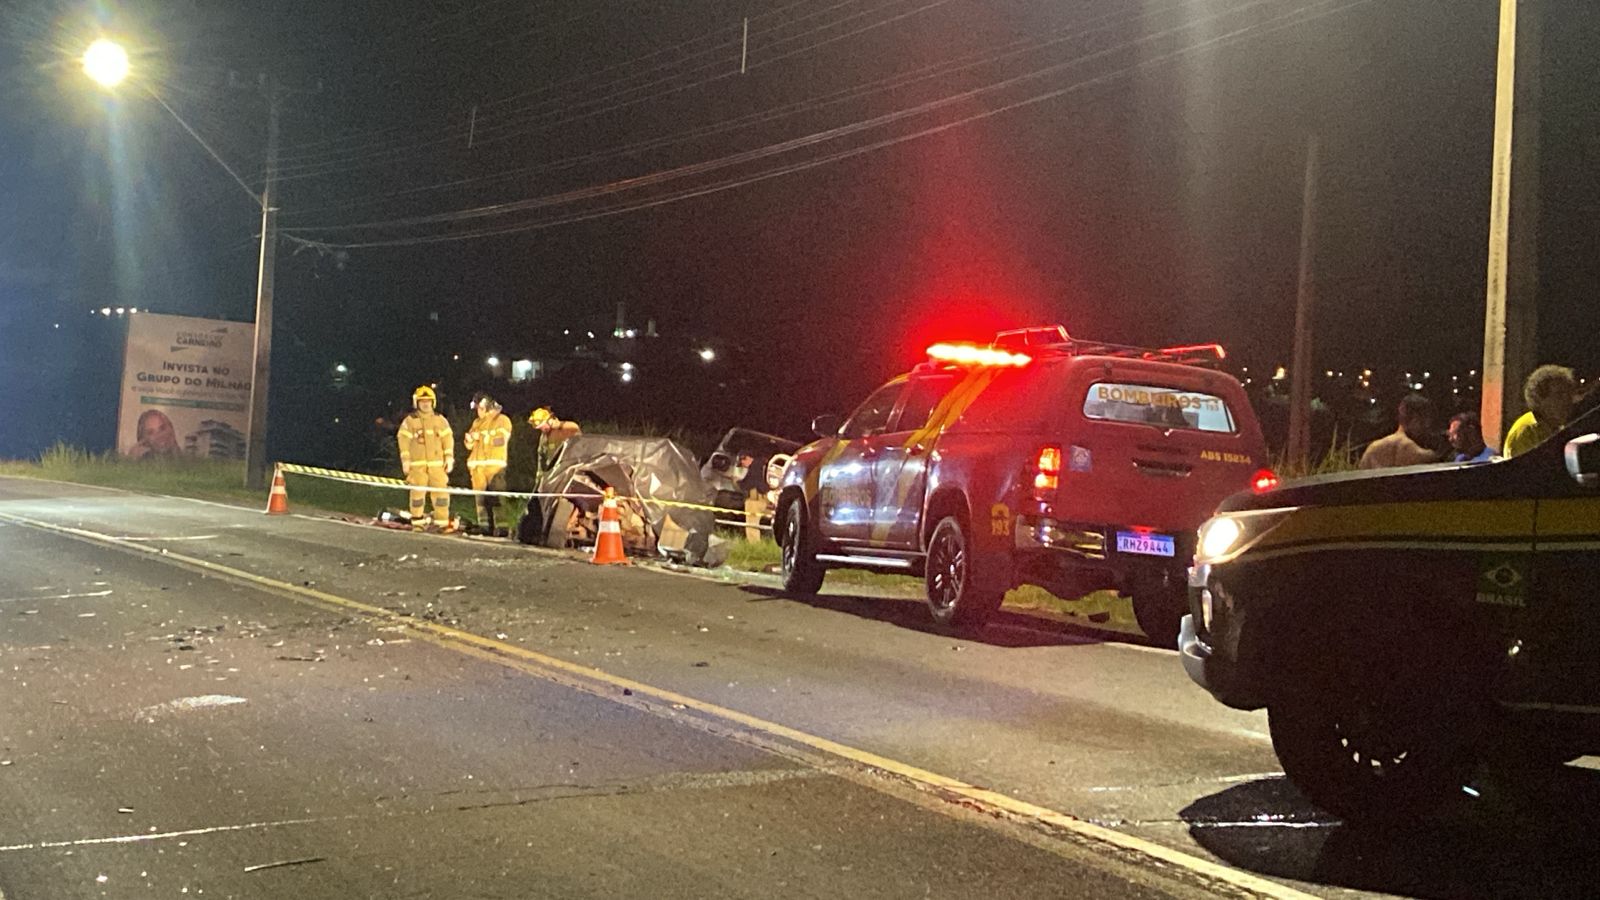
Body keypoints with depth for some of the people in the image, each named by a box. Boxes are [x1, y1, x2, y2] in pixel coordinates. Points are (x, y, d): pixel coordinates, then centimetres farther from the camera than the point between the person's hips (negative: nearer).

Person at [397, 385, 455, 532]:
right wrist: (405, 460, -4)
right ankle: (417, 522, 10)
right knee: (417, 492, 0)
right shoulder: (409, 421, 4)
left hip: (437, 463, 1)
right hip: (417, 464, -1)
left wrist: (449, 458, 4)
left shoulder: (440, 420, 10)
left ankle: (443, 522, 0)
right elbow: (404, 441, 2)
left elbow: (448, 439, 10)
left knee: (441, 491, -4)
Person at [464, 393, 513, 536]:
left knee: (496, 498, -13)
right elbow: (470, 445, 23)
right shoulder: (477, 422, 23)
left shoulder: (502, 420, 4)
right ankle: (484, 526, 5)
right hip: (478, 464, 6)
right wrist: (470, 439, 1)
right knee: (481, 498, 1)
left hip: (495, 464, -6)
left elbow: (500, 440, -10)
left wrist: (481, 436, -9)